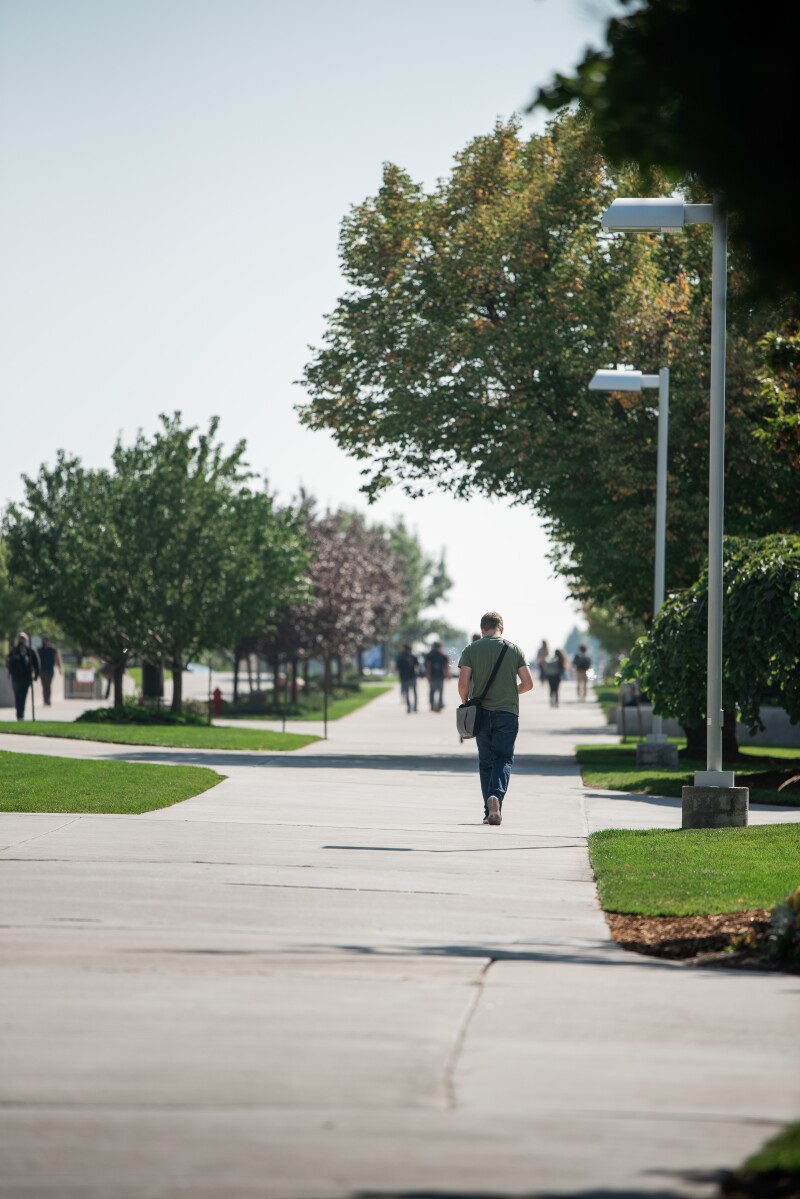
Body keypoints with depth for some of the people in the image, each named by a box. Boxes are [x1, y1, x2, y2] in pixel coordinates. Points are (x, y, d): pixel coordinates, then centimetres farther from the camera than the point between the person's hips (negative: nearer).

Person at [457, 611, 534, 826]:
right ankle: (496, 795, -24)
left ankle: (489, 811, 9)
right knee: (504, 759, 3)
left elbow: (463, 684, -7)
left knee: (486, 761, 10)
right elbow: (528, 683, 0)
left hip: (482, 713, 1)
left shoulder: (471, 650, 1)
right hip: (508, 712, -1)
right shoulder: (514, 649, 3)